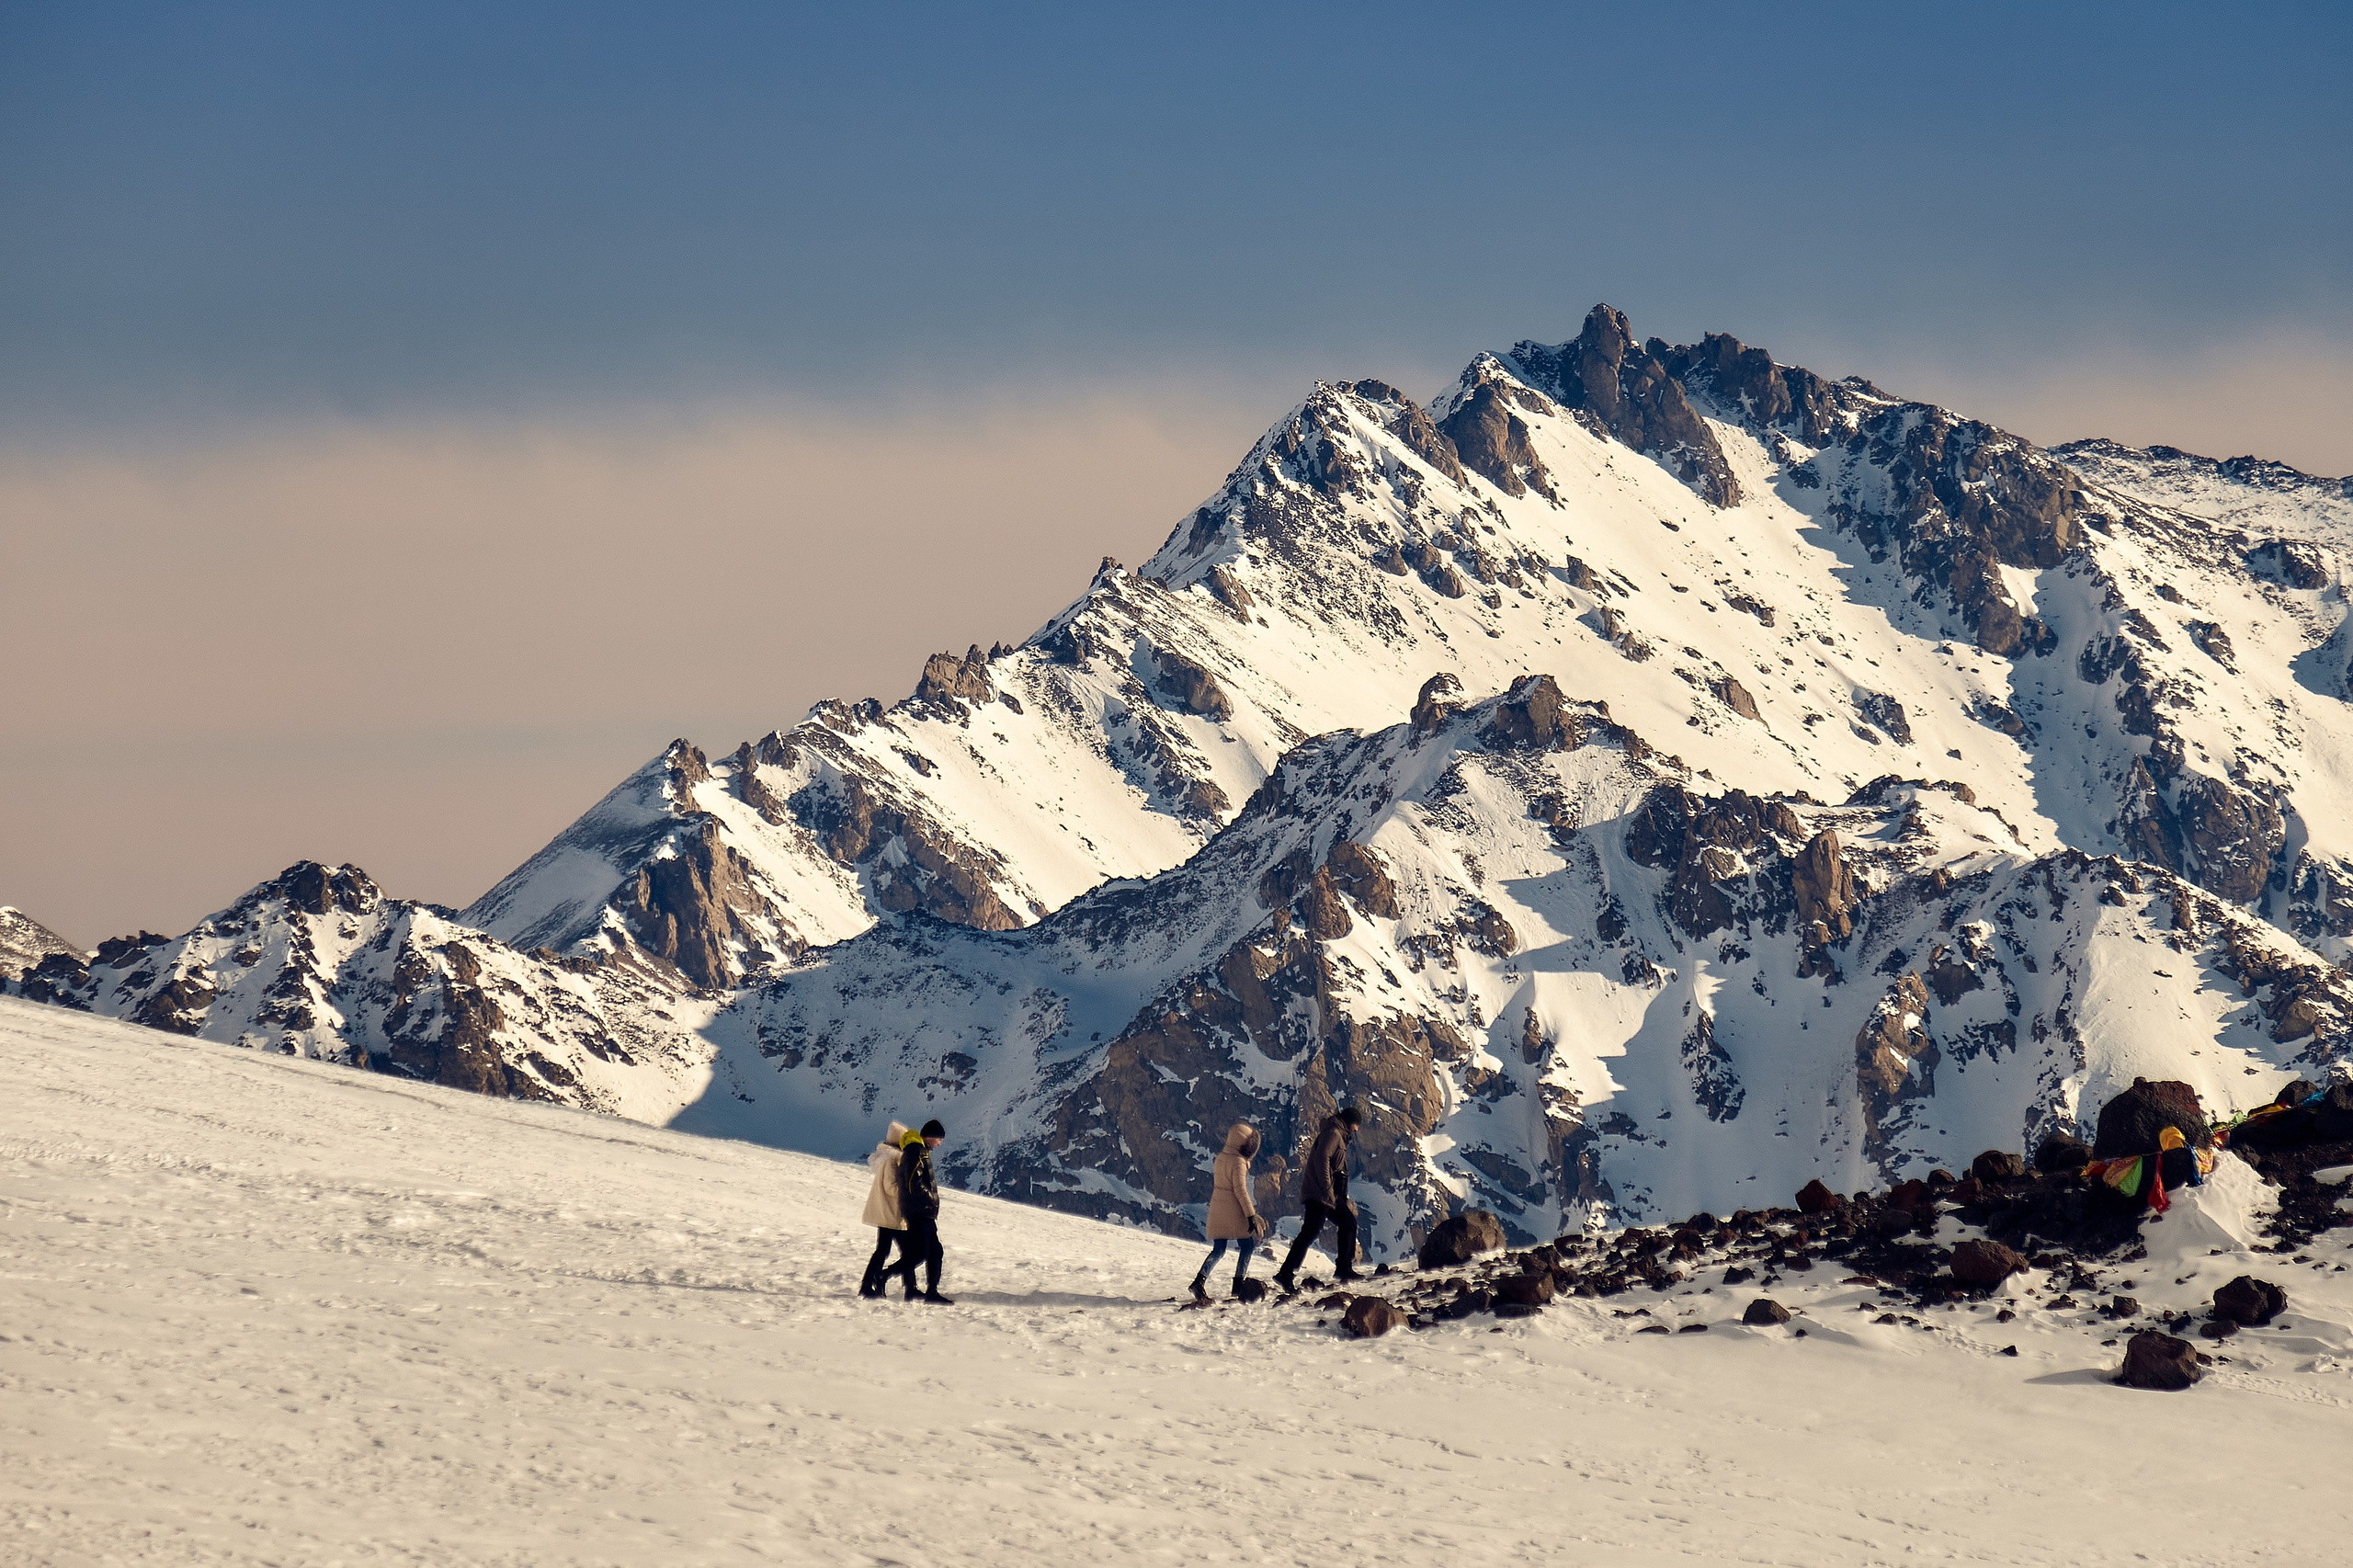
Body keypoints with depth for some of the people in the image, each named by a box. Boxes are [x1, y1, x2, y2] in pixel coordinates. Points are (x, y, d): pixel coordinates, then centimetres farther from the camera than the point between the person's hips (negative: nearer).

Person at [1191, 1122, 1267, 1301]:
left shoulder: (1221, 1159, 10)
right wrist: (1251, 1215, -16)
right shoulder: (1238, 1162, -14)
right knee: (1247, 1246, 8)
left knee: (1218, 1250, 9)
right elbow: (1240, 1189, -18)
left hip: (1217, 1210, 7)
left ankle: (1200, 1280, -8)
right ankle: (1239, 1284, 7)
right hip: (1234, 1211, -7)